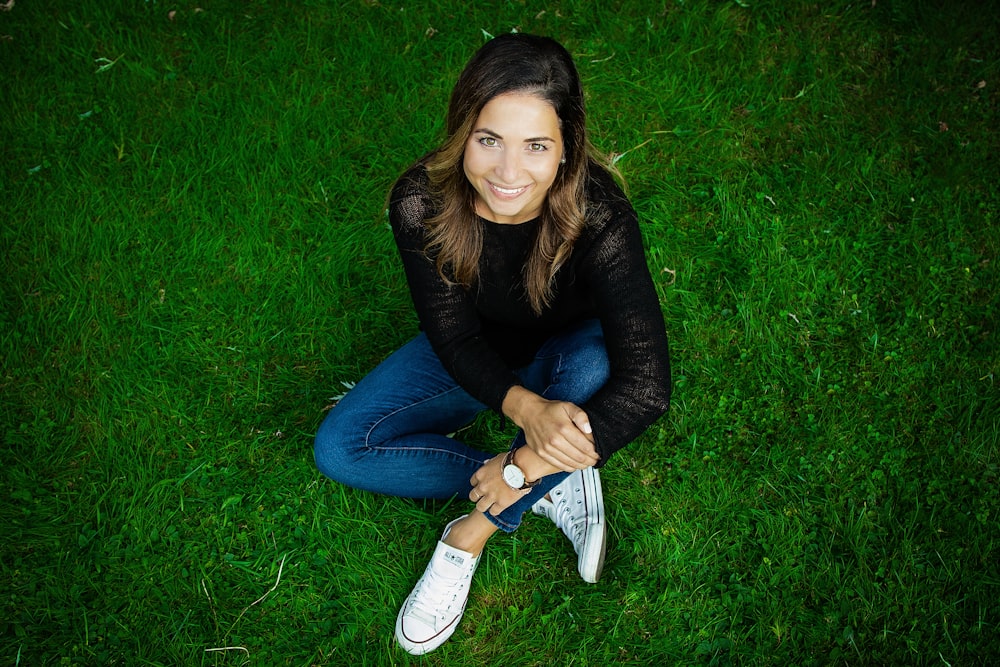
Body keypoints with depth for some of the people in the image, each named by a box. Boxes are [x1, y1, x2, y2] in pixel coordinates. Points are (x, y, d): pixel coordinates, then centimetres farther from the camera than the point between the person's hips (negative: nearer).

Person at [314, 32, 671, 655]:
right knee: (340, 448, -13)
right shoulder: (421, 202, -29)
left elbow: (647, 385, -38)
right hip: (474, 355, 3)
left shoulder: (597, 216, -36)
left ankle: (470, 536, -18)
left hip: (569, 351, -2)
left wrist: (527, 463, -36)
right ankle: (553, 488, -13)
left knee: (594, 367, -38)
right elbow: (455, 336, -20)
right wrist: (524, 407, -40)